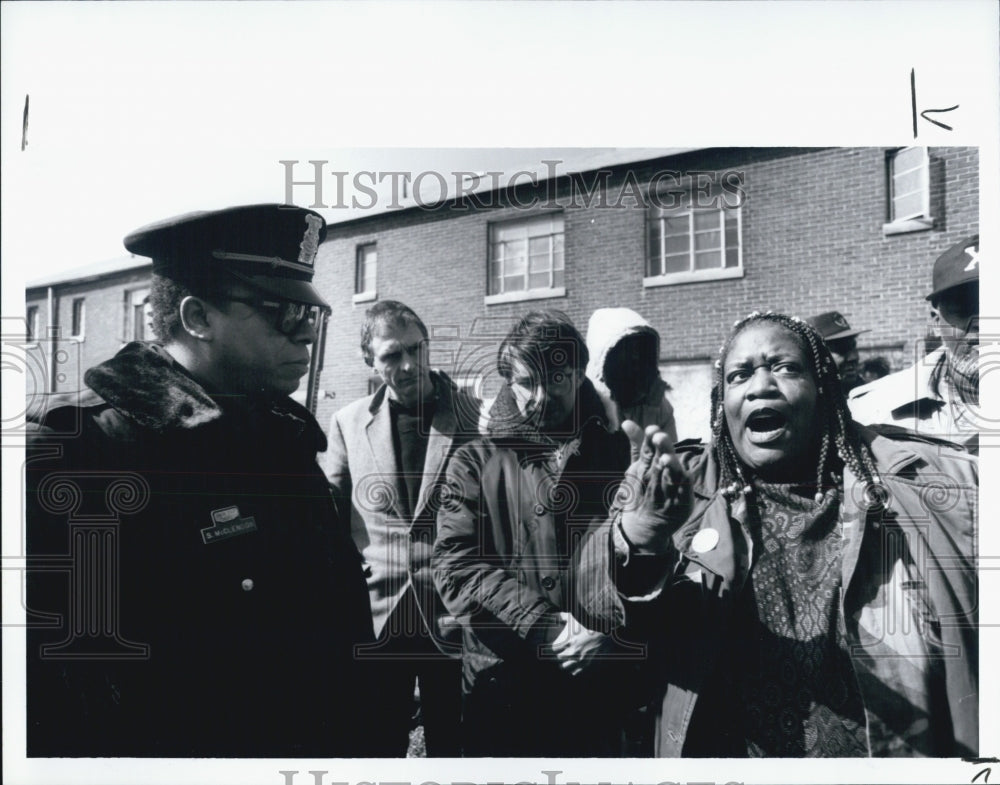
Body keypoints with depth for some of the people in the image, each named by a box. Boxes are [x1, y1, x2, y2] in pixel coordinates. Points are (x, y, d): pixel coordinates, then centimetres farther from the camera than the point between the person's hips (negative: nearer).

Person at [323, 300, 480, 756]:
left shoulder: (475, 417, -4)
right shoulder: (349, 423, 3)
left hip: (452, 618, -1)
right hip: (374, 619, 2)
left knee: (451, 747, 13)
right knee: (380, 746, 16)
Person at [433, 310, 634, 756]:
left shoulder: (622, 455, 4)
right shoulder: (477, 463, 3)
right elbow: (455, 565, -8)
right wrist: (542, 625, -16)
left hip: (598, 686, 1)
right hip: (501, 689, 0)